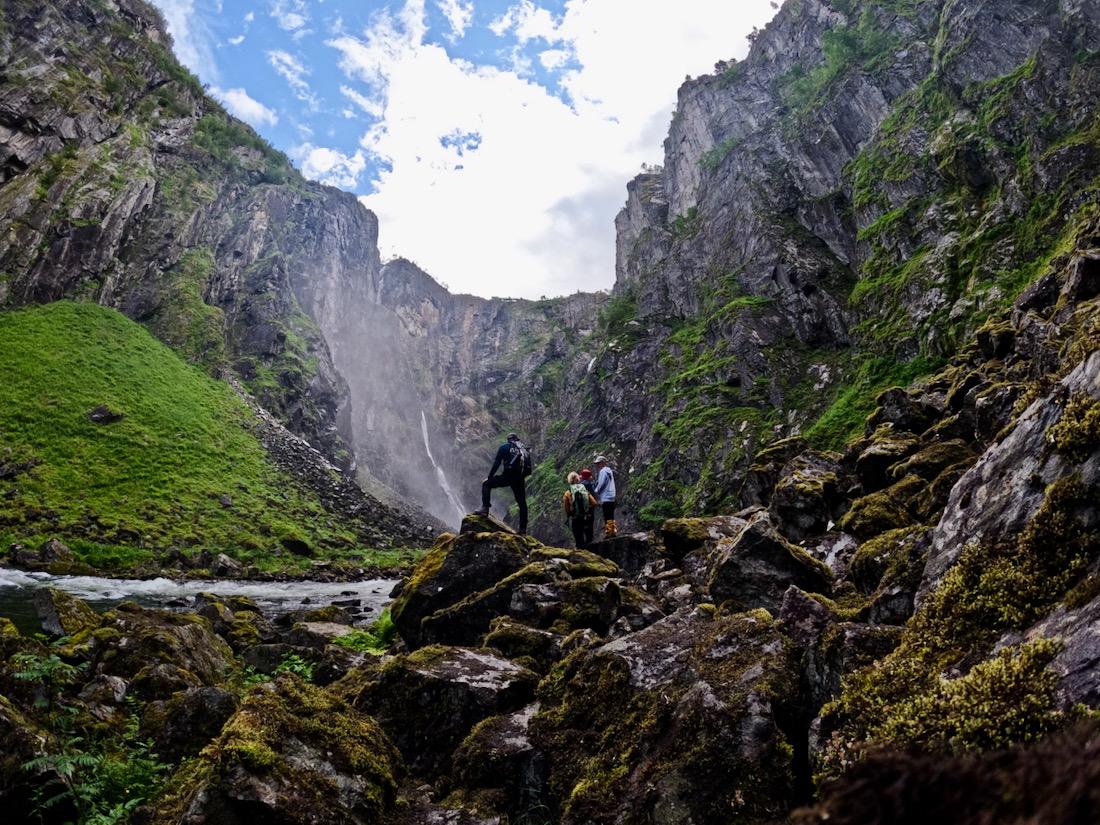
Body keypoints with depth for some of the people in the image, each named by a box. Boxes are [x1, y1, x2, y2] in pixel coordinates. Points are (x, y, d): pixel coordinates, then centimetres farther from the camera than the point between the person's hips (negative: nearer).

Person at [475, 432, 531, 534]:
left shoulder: (504, 447, 9)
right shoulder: (525, 449, 21)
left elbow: (496, 463, 1)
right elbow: (529, 469, 16)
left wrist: (490, 477, 7)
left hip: (508, 476, -4)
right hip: (520, 479, 4)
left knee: (486, 484, 14)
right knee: (522, 503, 13)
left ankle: (485, 508, -3)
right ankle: (523, 529, 10)